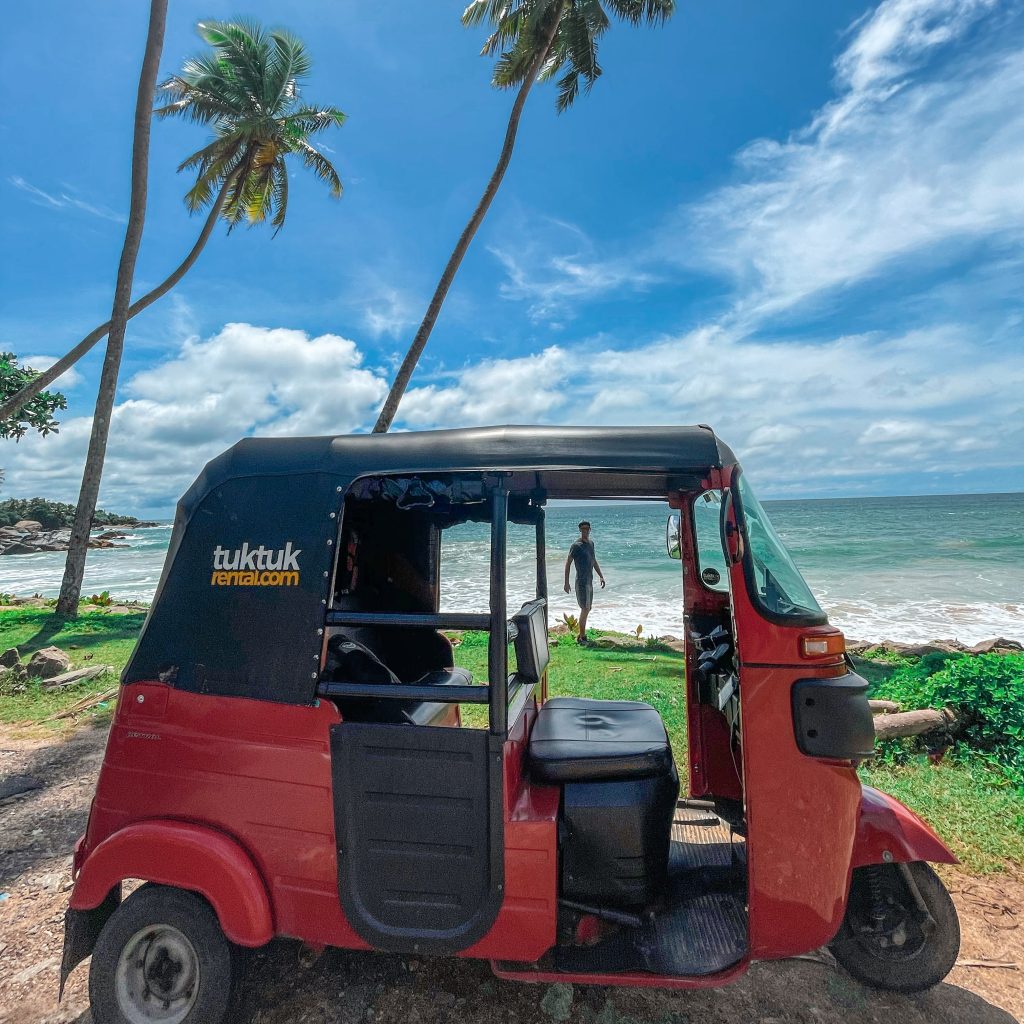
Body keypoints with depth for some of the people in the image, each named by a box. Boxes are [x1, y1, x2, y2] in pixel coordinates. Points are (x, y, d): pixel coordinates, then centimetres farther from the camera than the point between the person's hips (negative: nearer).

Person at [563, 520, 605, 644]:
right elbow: (568, 563, -12)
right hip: (581, 582, -8)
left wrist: (601, 576, 16)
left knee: (588, 608, 13)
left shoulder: (591, 543, 11)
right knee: (585, 609, -6)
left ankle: (582, 635, 24)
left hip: (589, 581, 8)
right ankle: (581, 637, 4)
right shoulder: (576, 545, -13)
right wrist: (566, 583, -16)